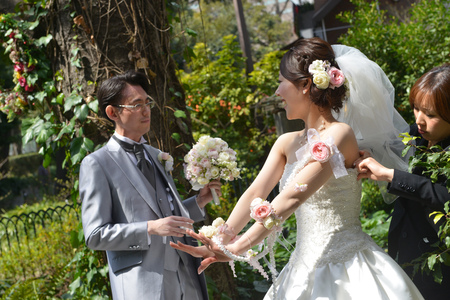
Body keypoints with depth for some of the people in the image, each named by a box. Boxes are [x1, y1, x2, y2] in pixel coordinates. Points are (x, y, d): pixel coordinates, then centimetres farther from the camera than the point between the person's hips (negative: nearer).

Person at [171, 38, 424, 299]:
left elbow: (291, 198, -21)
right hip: (307, 267, 7)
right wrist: (221, 240, -15)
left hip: (345, 268, -7)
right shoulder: (287, 144, 11)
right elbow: (255, 193, 0)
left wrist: (238, 248, -25)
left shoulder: (339, 135, -13)